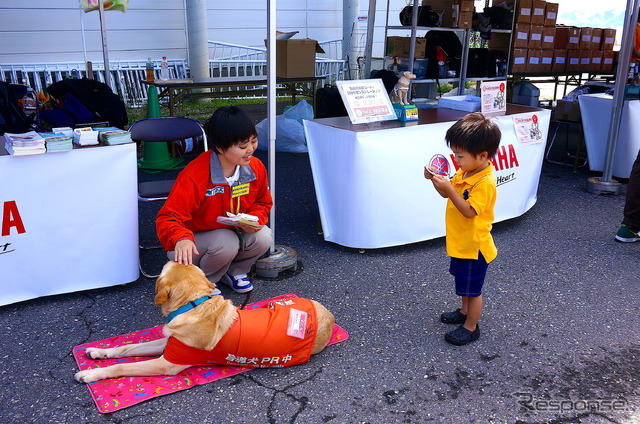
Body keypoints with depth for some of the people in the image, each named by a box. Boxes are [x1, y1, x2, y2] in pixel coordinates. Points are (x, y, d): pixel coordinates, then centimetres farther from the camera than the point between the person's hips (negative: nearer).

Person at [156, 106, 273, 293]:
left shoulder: (256, 167, -13)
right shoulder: (193, 176, -31)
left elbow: (263, 202, 5)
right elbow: (168, 217, -32)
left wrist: (255, 220, -20)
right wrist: (181, 239, -55)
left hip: (236, 230, 5)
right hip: (196, 237, -5)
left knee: (263, 237, -23)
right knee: (227, 243, -34)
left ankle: (235, 271, 8)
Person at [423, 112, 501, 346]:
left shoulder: (485, 182, -28)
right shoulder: (464, 172, 0)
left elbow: (469, 211, -31)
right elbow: (447, 194, 9)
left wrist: (449, 189, -37)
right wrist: (436, 179, -10)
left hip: (473, 246, -9)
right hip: (460, 243, 9)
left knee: (472, 288, 7)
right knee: (464, 283, 27)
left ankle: (471, 327, 23)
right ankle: (465, 311, 47)